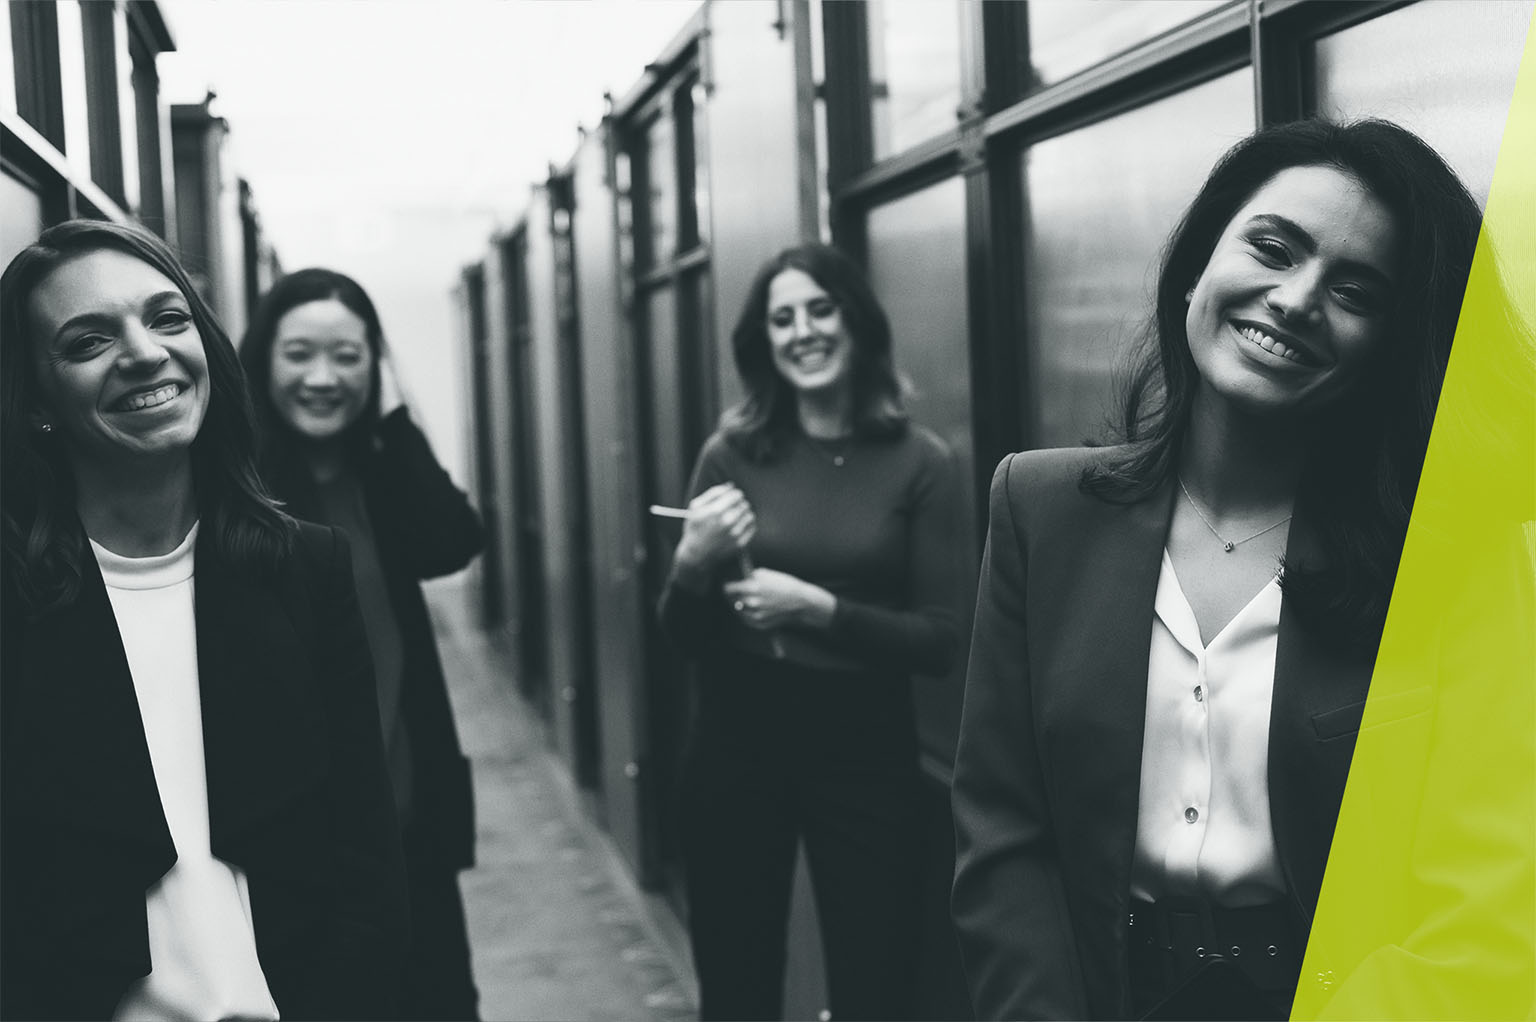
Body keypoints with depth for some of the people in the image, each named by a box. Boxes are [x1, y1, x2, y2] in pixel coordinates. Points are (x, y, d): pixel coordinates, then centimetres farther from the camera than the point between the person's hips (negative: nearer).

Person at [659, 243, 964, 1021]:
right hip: (737, 740, 2)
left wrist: (820, 608, -18)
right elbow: (682, 638, 4)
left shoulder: (919, 462, -5)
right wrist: (691, 563, -16)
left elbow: (939, 642, -6)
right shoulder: (731, 454, 0)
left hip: (864, 746, -1)